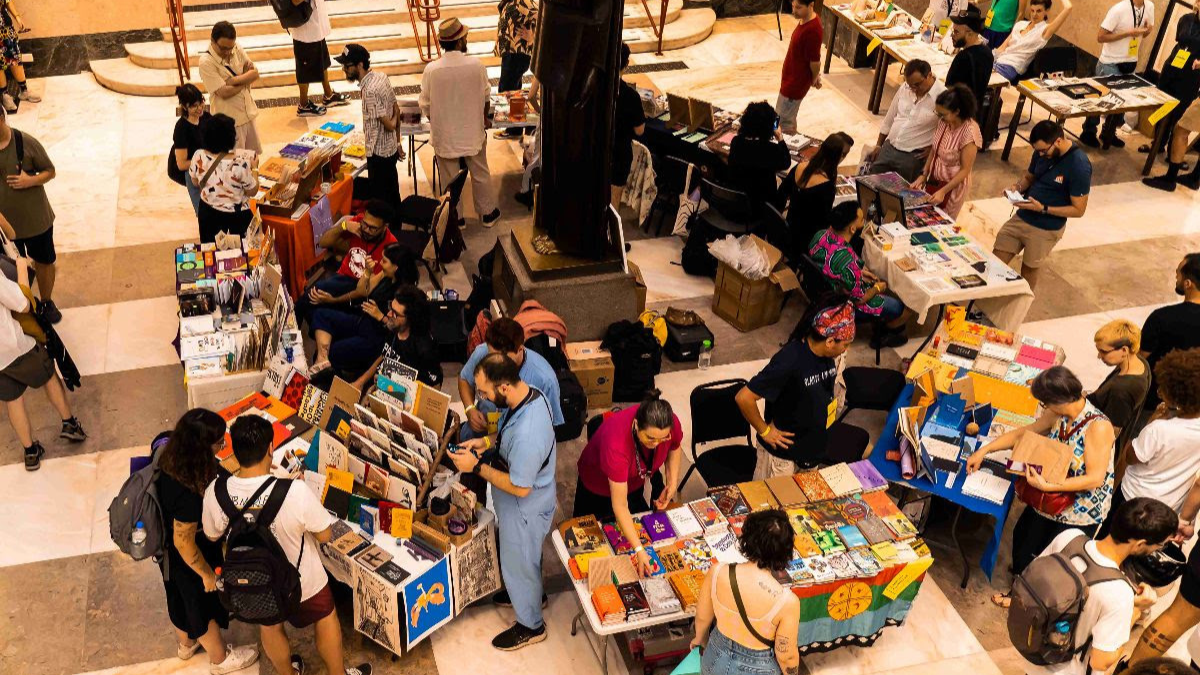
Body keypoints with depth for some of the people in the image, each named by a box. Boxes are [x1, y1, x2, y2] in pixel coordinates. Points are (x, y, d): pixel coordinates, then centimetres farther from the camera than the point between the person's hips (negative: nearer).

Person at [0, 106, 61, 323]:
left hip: (35, 218, -1)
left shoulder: (26, 143, -17)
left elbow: (50, 172, -6)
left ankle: (47, 302, 41)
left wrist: (31, 180, -26)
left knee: (43, 262, 18)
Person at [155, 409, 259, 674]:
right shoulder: (188, 494, -43)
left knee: (180, 597, 32)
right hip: (188, 559, -7)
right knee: (205, 605, 21)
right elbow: (185, 544, -28)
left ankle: (186, 644, 61)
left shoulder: (170, 458, -19)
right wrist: (207, 573, -13)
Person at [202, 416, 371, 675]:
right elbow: (325, 535, -20)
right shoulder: (295, 492, -36)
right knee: (326, 619, 27)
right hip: (301, 580, -3)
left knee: (270, 627, 32)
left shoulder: (215, 492, -25)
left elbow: (212, 535, -5)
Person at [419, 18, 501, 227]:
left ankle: (455, 218, 29)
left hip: (444, 136, -1)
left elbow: (425, 105, -7)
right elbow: (486, 97, -1)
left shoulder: (431, 70, -18)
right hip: (473, 133, 1)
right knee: (480, 174, 19)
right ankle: (488, 213, 34)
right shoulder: (476, 65, -16)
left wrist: (436, 124, 12)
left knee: (450, 180, 15)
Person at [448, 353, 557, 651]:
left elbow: (520, 488, -31)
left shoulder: (526, 435, -43)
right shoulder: (531, 394, -14)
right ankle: (533, 592, 60)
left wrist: (476, 467, -25)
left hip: (525, 509, -8)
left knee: (518, 564, 17)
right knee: (526, 556, 33)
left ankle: (531, 626, 41)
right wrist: (488, 441, -5)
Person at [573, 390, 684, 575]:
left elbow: (674, 448, -5)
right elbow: (619, 506, -43)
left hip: (635, 482, 4)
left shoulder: (671, 424, -34)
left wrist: (672, 482, -19)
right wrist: (639, 550, -46)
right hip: (598, 487, -4)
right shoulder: (616, 443, -48)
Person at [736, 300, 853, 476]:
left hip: (812, 446, 7)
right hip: (782, 450, -7)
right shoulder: (789, 362, -31)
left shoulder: (826, 356, -8)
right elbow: (744, 398, -31)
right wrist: (764, 431, -20)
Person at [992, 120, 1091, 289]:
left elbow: (1078, 210, -18)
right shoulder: (1042, 152, -4)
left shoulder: (1079, 166, -23)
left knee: (1027, 279, 12)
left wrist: (1042, 209, -25)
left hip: (1046, 230, -6)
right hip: (1020, 218, 6)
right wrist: (1017, 186, -8)